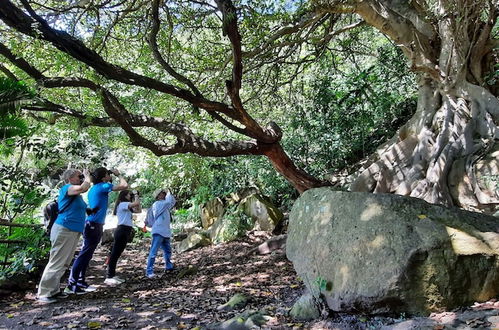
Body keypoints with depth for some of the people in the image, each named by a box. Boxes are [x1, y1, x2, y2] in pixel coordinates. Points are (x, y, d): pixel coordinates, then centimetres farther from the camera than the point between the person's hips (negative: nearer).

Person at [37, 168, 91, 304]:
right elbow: (84, 187, -26)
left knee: (64, 264, 14)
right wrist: (87, 176, -13)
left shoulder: (76, 194, 17)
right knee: (56, 263, -6)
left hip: (73, 232, 10)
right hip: (64, 230, -10)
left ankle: (54, 290, 23)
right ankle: (43, 294, 1)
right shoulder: (66, 188, -12)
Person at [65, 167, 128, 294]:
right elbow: (124, 186, -18)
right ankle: (71, 285, -6)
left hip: (92, 225, 10)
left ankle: (80, 281, 20)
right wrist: (118, 175, -2)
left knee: (87, 255, 13)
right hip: (94, 225, -10)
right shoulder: (103, 186, -12)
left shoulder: (94, 188, 16)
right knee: (84, 254, -8)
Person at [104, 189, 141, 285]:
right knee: (115, 253, -9)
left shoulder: (126, 207, 21)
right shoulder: (122, 204, -8)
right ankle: (109, 277, -8)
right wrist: (136, 196, -3)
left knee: (116, 254, 11)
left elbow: (139, 210, 19)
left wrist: (136, 197, 16)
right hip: (122, 230, -10)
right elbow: (137, 203, -21)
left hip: (125, 231, 10)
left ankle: (112, 275, 16)